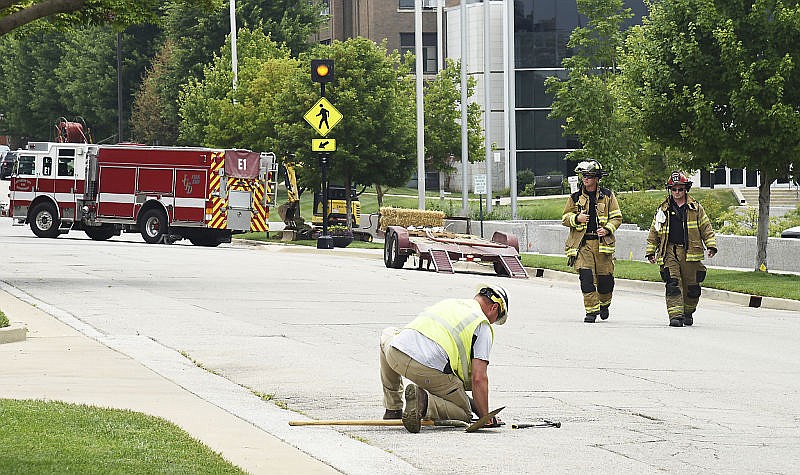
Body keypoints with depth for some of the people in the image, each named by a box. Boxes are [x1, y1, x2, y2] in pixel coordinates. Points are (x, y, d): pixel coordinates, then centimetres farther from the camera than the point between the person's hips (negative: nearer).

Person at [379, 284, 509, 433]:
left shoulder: (448, 303, 30)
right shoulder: (483, 326, 10)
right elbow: (478, 378, 1)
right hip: (430, 370, -5)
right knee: (464, 413, 16)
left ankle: (393, 408, 34)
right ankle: (424, 403, -13)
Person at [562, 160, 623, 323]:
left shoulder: (607, 196, 6)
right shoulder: (575, 198, 8)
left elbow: (617, 217, 7)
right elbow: (565, 218, 10)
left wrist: (607, 229, -11)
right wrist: (577, 218, -11)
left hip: (602, 242, 0)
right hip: (582, 243, 0)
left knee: (605, 278, 3)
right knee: (586, 276, -13)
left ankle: (604, 304, 31)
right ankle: (591, 311, -8)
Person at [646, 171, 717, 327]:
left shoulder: (696, 208, 9)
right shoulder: (663, 209, 11)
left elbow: (706, 228, 10)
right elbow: (654, 231, 16)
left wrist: (711, 245, -2)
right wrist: (651, 252, 13)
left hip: (690, 253, 0)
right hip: (669, 252, 0)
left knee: (692, 286, 6)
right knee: (673, 284, -14)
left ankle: (688, 313, 26)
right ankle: (675, 315, -19)